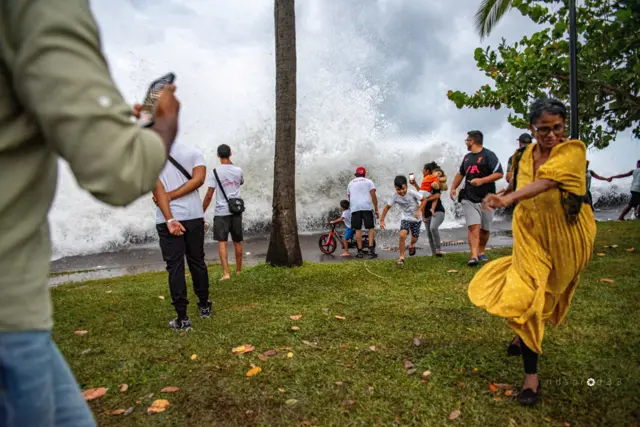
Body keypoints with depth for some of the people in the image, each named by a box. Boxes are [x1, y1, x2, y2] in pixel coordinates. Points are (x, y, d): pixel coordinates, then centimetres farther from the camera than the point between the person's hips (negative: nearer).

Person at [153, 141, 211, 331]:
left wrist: (170, 220, -14)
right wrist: (170, 195, -6)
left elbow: (157, 188, -9)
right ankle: (204, 306, 29)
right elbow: (199, 179, -10)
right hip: (194, 217, 2)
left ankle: (182, 318, 4)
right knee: (197, 262, 16)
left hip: (167, 220, -2)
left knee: (175, 267, 3)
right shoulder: (193, 152, 4)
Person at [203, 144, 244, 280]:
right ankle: (238, 270, 26)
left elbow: (209, 195, -10)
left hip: (221, 212, -3)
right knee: (237, 242, 13)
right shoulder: (238, 171, 3)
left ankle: (226, 273, -9)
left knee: (222, 242, 0)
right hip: (236, 210, 3)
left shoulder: (215, 172, -7)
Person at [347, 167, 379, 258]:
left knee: (358, 229, 4)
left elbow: (349, 197, 23)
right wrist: (376, 209, 5)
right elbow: (373, 196, 2)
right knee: (371, 228, 5)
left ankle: (360, 251, 3)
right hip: (367, 207, -2)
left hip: (355, 208, 2)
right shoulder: (368, 181, 11)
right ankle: (371, 248, -5)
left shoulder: (351, 183, 21)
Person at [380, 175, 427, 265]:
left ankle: (411, 245, 46)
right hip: (405, 218, 1)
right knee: (402, 235, -22)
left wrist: (419, 210, -28)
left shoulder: (412, 193, -25)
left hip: (416, 218, -1)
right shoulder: (395, 196, -18)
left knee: (414, 239, 7)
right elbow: (387, 207, -9)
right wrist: (382, 220, -14)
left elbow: (424, 199, -16)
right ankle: (401, 257, -10)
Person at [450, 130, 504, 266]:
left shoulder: (488, 155, -6)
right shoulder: (467, 157, 16)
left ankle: (481, 251, 28)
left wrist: (481, 180, -23)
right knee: (473, 226, -11)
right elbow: (460, 173, 28)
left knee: (485, 229, 7)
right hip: (469, 198, 4)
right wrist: (453, 188, 15)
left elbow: (499, 173, -13)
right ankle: (474, 256, -18)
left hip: (486, 198, -3)